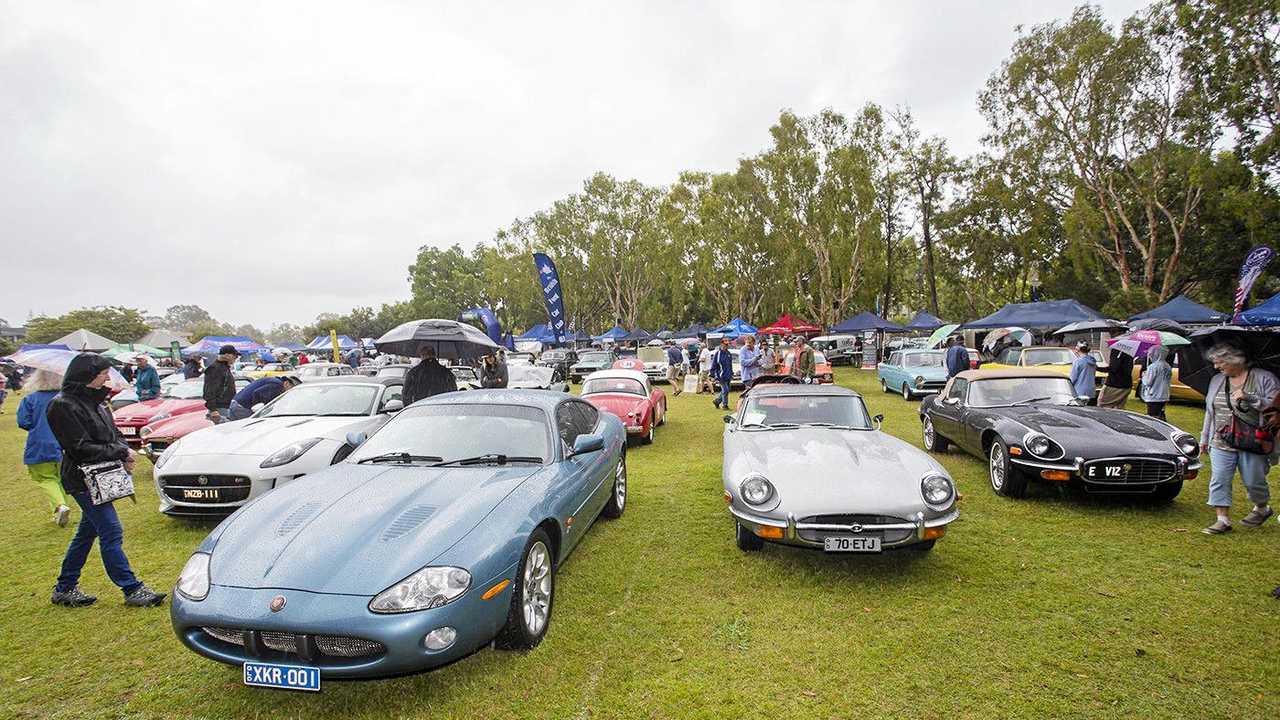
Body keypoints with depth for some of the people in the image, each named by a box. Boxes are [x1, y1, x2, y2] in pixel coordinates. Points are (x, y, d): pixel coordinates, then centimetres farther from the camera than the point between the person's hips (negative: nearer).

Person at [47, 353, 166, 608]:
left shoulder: (94, 400, 10)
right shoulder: (63, 405, -16)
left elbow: (113, 433, 15)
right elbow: (81, 448, -20)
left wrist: (123, 451, -4)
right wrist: (120, 452, -14)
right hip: (83, 479, -9)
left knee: (87, 532, 17)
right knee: (111, 533, -7)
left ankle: (65, 589, 30)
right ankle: (132, 590, -3)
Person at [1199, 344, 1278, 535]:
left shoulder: (1264, 378, -4)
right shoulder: (1216, 380, 10)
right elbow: (1209, 410, 16)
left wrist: (1249, 398, -23)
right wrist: (1204, 437, 17)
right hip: (1221, 442, 4)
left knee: (1253, 482, 8)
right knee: (1219, 481, -3)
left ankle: (1262, 508, 36)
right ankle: (1223, 520, 3)